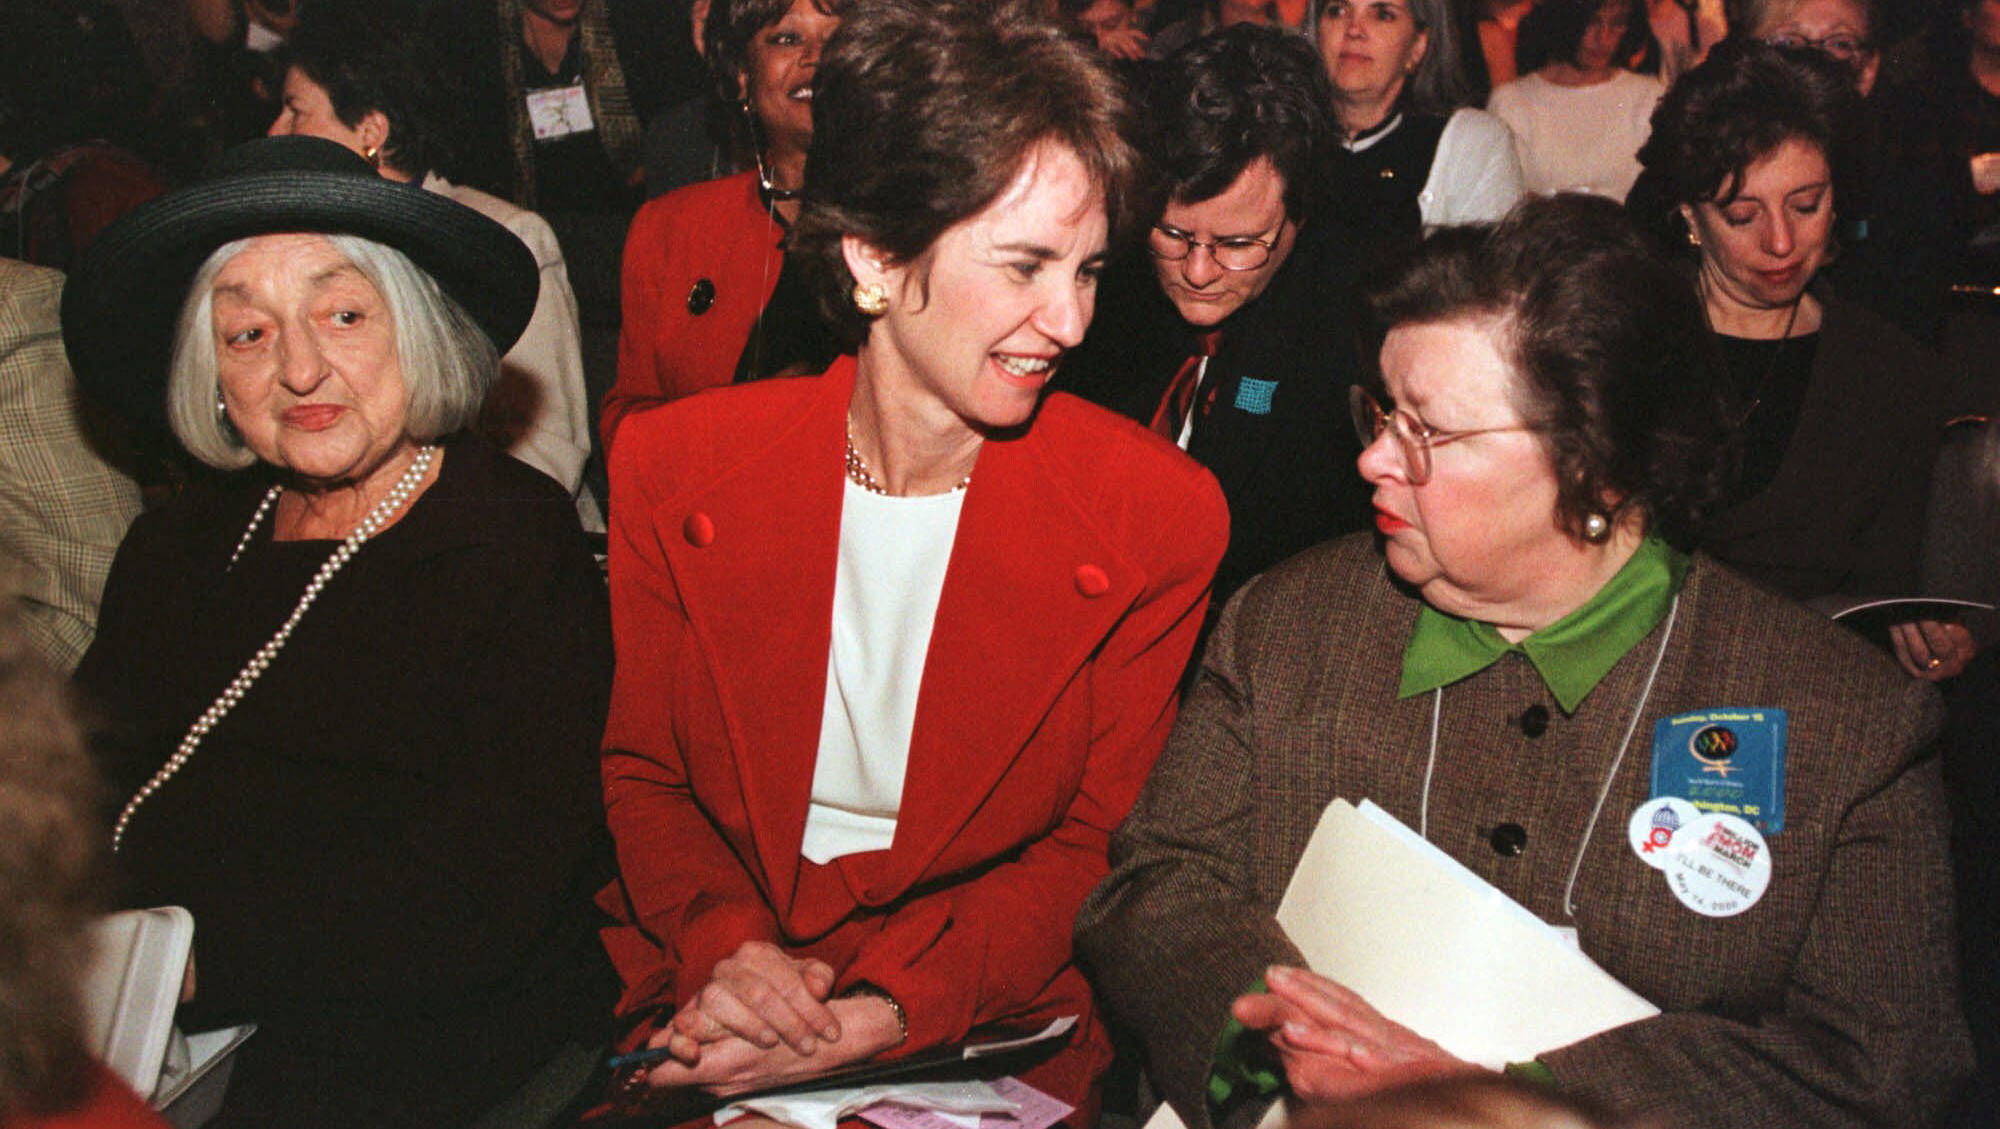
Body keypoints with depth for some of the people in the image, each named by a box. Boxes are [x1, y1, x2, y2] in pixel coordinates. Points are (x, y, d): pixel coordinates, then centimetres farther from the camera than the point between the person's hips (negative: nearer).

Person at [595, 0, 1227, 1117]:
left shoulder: (1157, 517, -6)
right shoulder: (672, 468, -1)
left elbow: (1098, 847, -1)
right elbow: (637, 773, 7)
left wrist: (888, 1012, -14)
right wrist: (723, 943, -11)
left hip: (989, 1041, -1)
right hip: (708, 1020, 1)